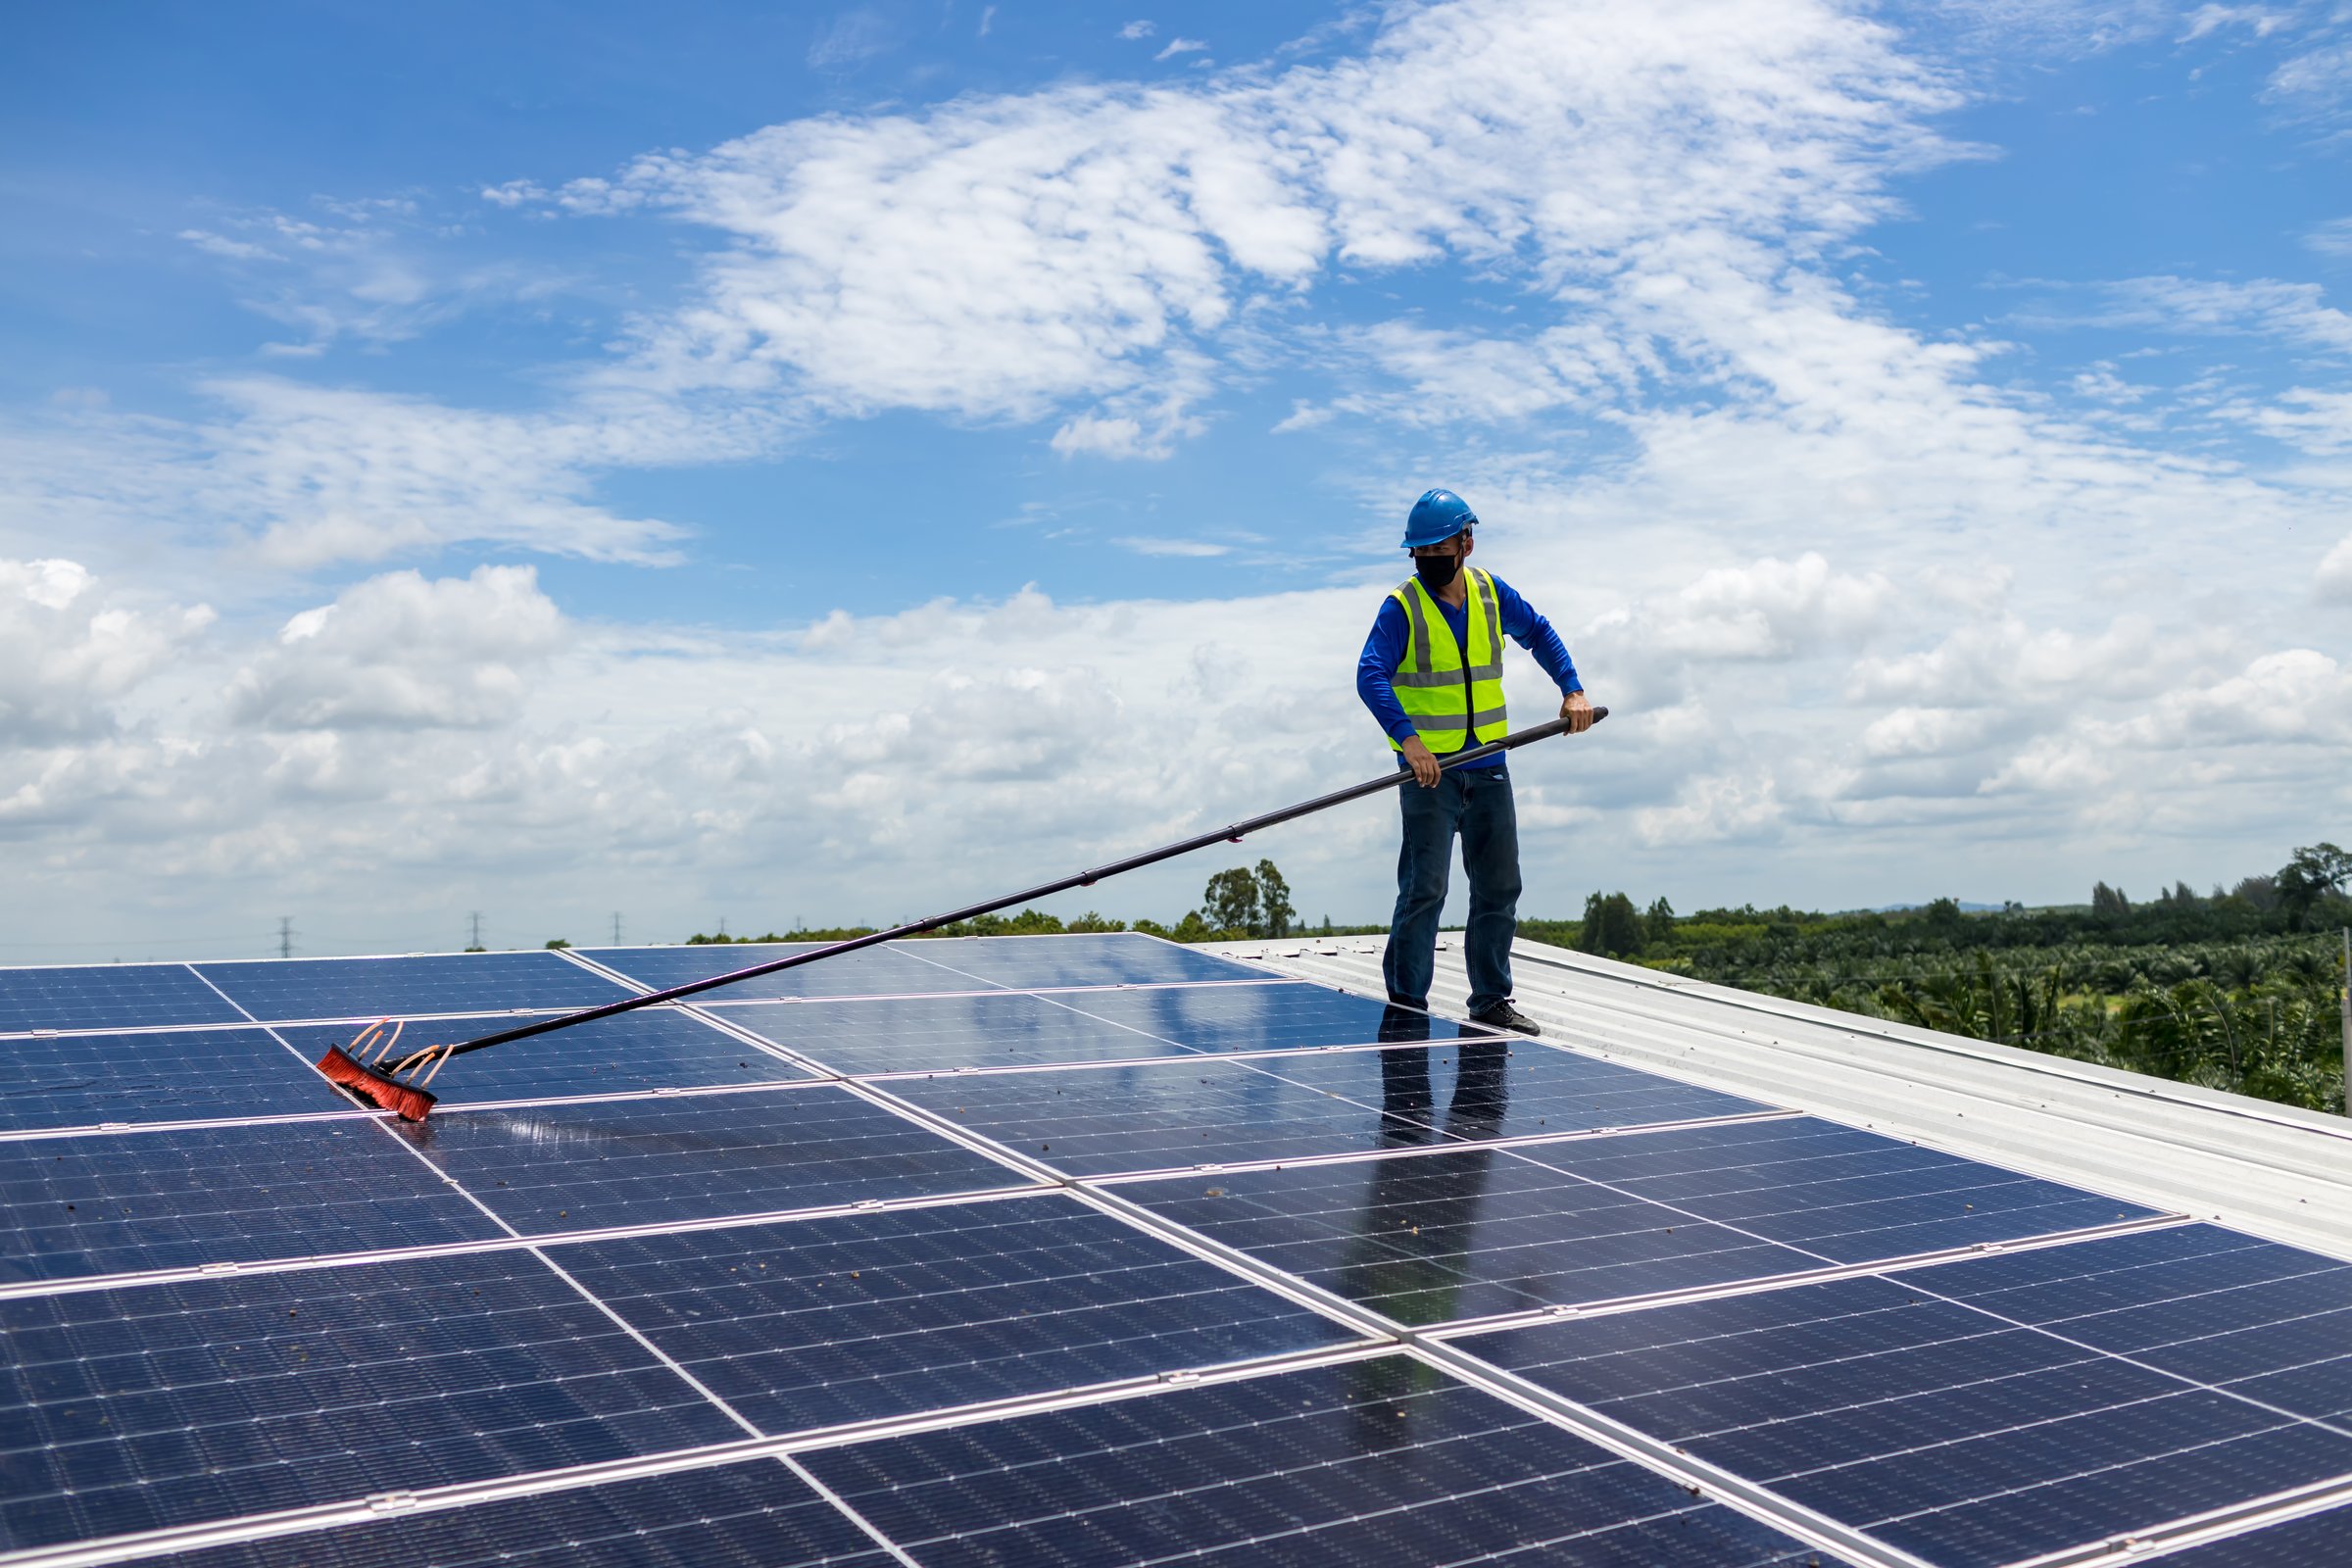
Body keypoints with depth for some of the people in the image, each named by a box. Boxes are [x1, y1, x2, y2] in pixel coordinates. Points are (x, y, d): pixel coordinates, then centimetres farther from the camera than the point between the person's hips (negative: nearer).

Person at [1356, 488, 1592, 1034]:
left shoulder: (1493, 594, 5)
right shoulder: (1402, 607, -9)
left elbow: (1540, 633, 22)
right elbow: (1370, 675, -21)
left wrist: (1572, 690, 10)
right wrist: (1407, 737, -33)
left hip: (1489, 767, 5)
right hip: (1428, 768, -5)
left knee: (1499, 887, 8)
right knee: (1425, 887, -9)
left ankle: (1491, 1000, 19)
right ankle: (1405, 1003, 3)